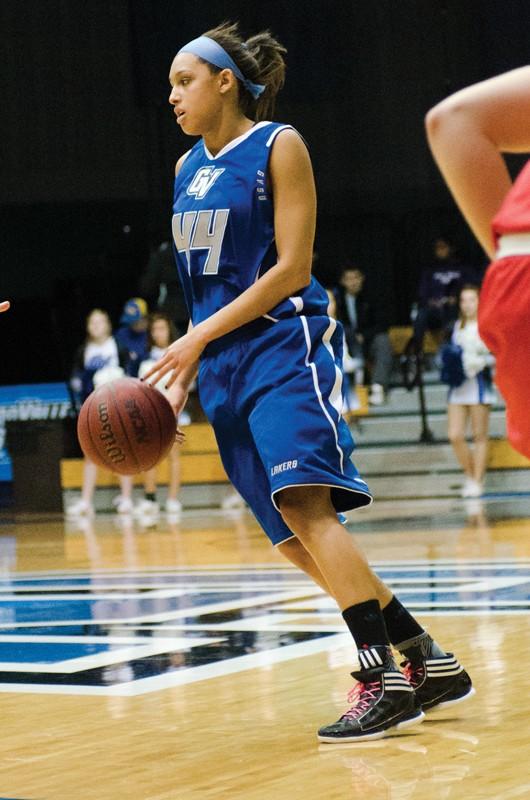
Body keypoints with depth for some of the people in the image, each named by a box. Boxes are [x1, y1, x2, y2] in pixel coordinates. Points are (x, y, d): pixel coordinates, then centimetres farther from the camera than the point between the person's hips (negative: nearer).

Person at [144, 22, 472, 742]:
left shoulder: (278, 146, -3)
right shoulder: (188, 167, 17)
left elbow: (291, 267, -10)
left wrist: (198, 337, -13)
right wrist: (184, 372, 12)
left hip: (285, 345, -7)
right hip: (224, 364, 7)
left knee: (304, 506, -24)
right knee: (295, 539, 3)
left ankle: (384, 678, -24)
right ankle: (430, 662, 12)